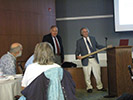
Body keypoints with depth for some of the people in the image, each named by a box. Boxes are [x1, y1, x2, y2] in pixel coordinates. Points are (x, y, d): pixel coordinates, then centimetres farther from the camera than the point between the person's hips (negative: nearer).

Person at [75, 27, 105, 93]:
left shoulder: (92, 38, 11)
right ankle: (89, 88, 21)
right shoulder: (79, 41, 1)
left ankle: (100, 87, 24)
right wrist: (77, 56, -21)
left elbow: (97, 46, 19)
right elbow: (77, 51, -1)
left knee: (97, 74, 9)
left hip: (94, 59, 3)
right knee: (87, 76, 4)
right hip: (86, 60, -3)